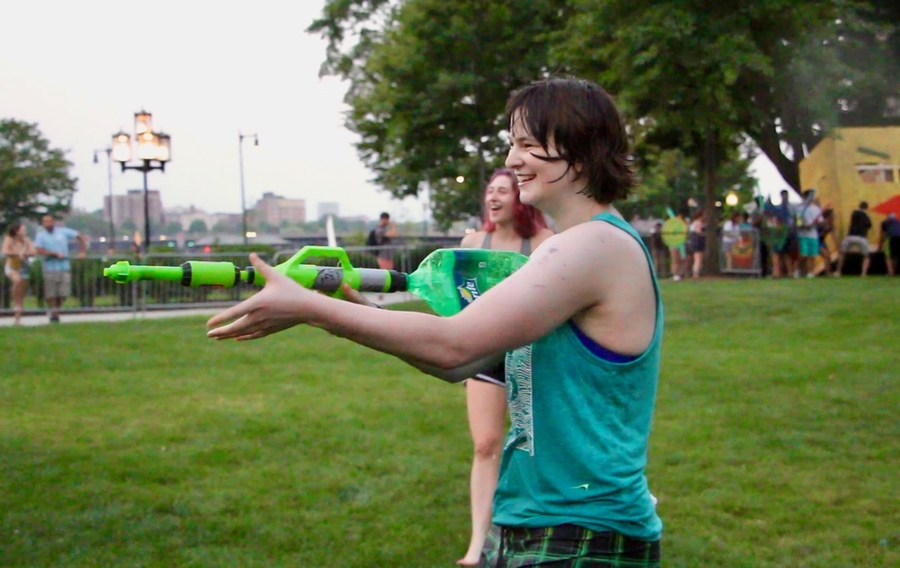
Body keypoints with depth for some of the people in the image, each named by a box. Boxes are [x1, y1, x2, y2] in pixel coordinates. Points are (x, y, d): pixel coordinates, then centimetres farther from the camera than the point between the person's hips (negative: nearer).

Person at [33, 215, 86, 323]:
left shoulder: (63, 231, 5)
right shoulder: (41, 235, 2)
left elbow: (81, 237, 10)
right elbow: (39, 250, -11)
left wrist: (82, 252, 1)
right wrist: (55, 254, -19)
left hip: (64, 266, 1)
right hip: (50, 268, -1)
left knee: (63, 294, 0)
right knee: (50, 294, -3)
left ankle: (57, 310, 23)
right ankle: (53, 314, 12)